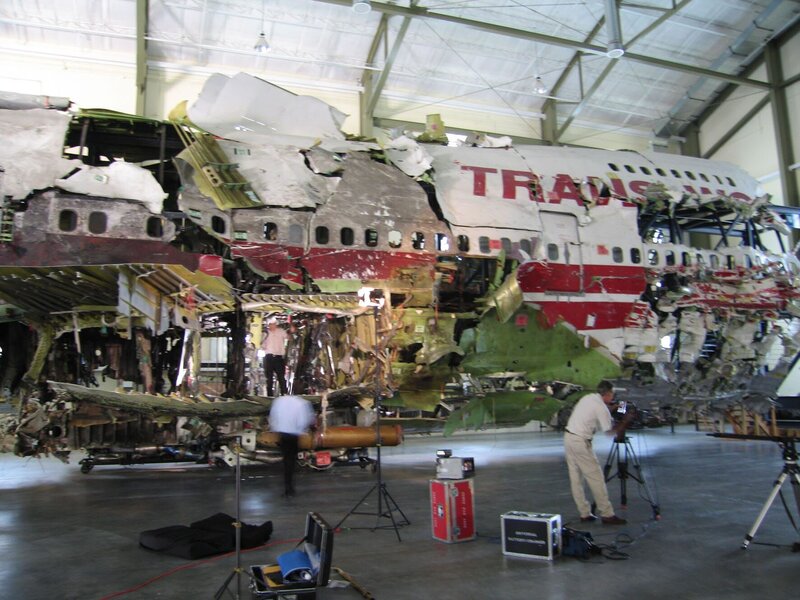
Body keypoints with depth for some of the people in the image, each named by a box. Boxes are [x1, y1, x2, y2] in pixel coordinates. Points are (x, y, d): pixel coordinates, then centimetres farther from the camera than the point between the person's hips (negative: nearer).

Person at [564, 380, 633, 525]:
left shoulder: (587, 397, 11)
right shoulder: (601, 408, -12)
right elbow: (613, 432, -7)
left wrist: (612, 408, 26)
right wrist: (626, 420, 4)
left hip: (568, 437, 9)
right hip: (581, 442, -9)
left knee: (576, 478, 10)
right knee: (595, 478, -1)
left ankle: (585, 513, 17)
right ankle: (607, 514, 5)